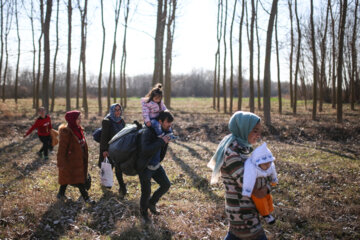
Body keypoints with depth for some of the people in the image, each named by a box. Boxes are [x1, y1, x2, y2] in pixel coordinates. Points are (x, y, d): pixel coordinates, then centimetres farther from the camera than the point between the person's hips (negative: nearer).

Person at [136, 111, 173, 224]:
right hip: (145, 167, -7)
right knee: (146, 192, -2)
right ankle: (144, 213, 24)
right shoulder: (147, 132, -28)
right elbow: (146, 150, -41)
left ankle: (151, 203, 28)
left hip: (156, 165, 7)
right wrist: (161, 141, -37)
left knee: (166, 185, 5)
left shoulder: (164, 131, -4)